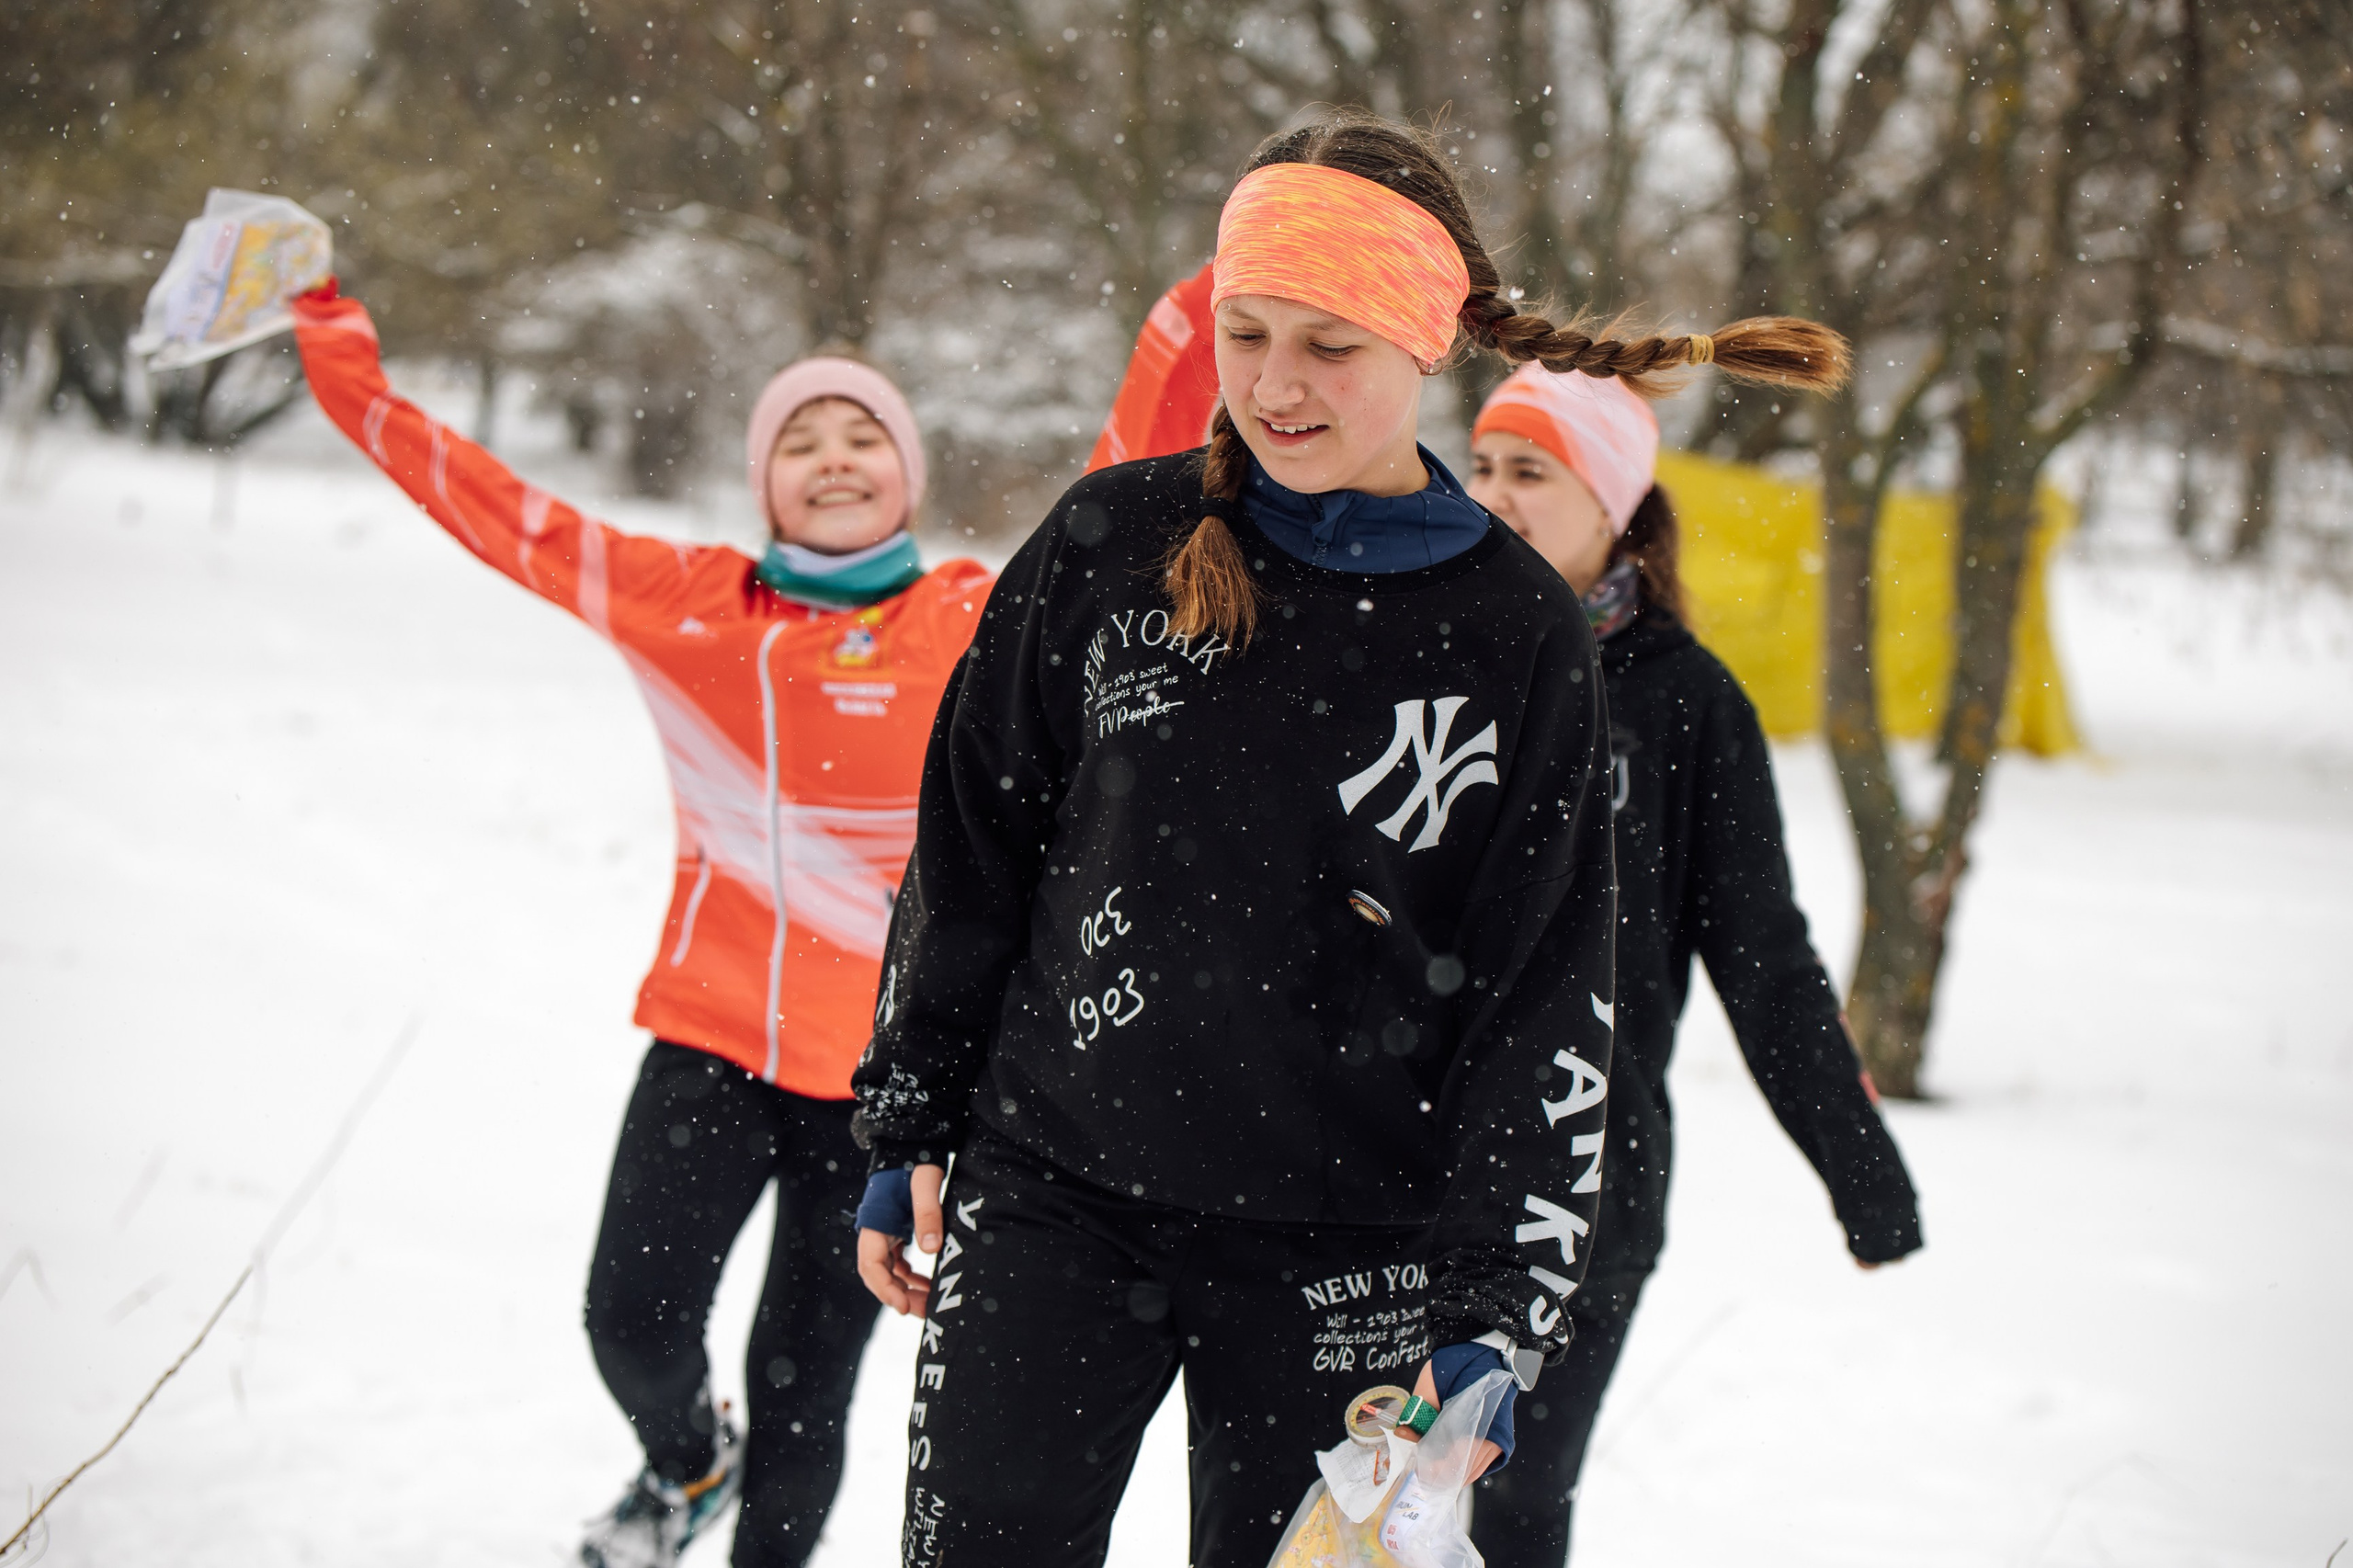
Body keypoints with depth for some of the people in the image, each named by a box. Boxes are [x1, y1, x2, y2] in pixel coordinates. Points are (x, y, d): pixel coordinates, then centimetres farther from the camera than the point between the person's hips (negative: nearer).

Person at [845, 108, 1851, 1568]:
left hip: (1341, 1261, -1)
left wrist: (1496, 1309, -8)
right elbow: (969, 843, 9)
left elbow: (1551, 1006, -1)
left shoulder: (1520, 637, -2)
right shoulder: (1117, 541, 1)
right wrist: (909, 1127, 9)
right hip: (1050, 1198, 1)